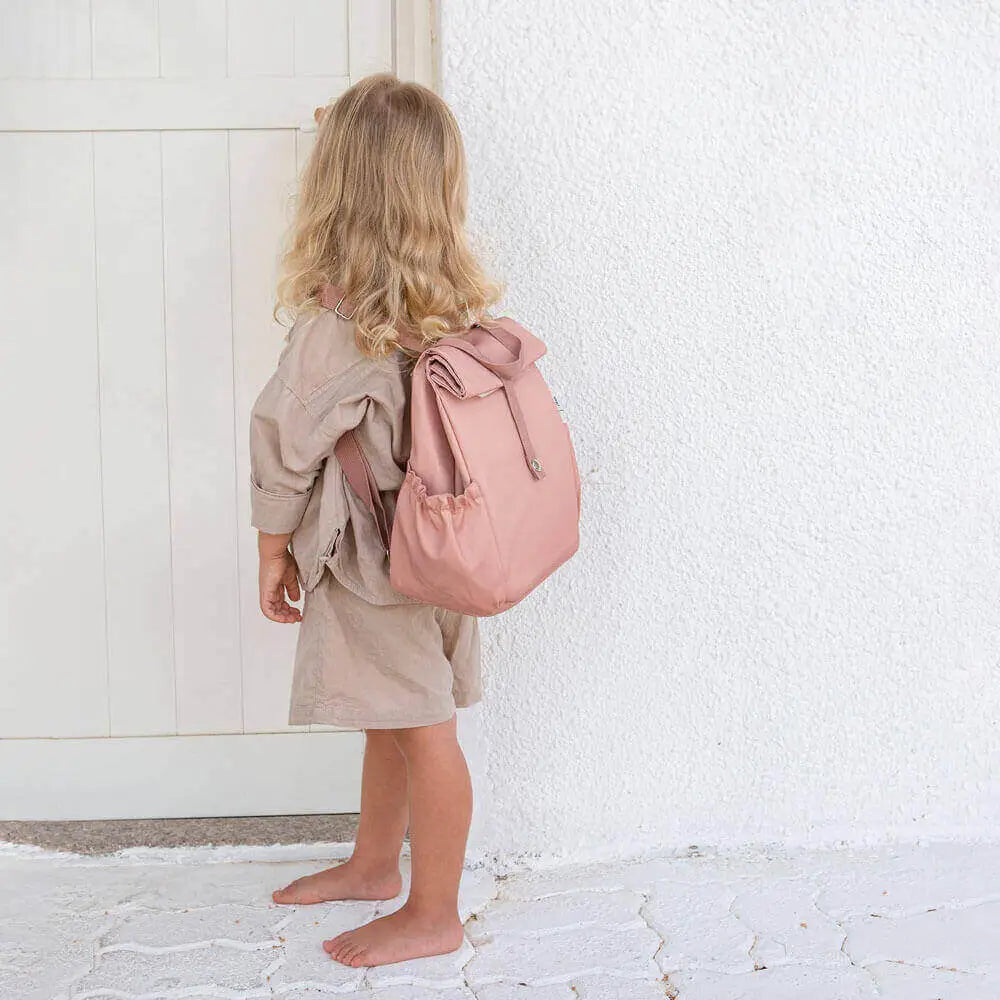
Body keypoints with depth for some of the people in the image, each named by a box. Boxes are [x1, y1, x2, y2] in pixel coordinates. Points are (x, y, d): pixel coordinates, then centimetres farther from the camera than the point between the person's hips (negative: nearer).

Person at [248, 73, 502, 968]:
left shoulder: (338, 321, -22)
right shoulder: (459, 302, -2)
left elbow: (285, 441, -16)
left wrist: (275, 549, -4)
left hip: (378, 554, -8)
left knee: (420, 727, 4)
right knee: (392, 716, 22)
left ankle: (433, 914, 20)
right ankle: (374, 865, 41)